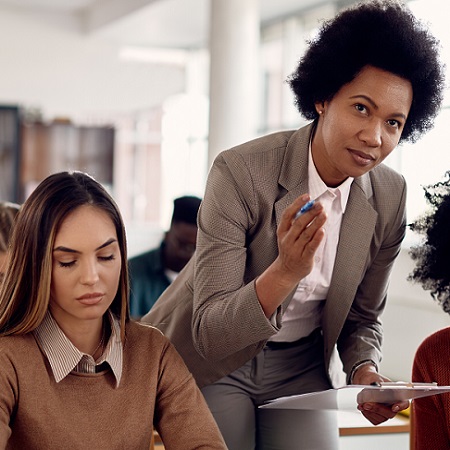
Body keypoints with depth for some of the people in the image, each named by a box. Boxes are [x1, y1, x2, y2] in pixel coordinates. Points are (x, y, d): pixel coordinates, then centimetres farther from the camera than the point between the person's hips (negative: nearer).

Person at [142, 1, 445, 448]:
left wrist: (364, 370, -17)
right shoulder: (240, 172, -26)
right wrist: (285, 272, -44)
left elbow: (362, 318, 4)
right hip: (214, 363, -3)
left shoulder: (389, 197, -11)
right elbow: (208, 332, -28)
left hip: (302, 366, 4)